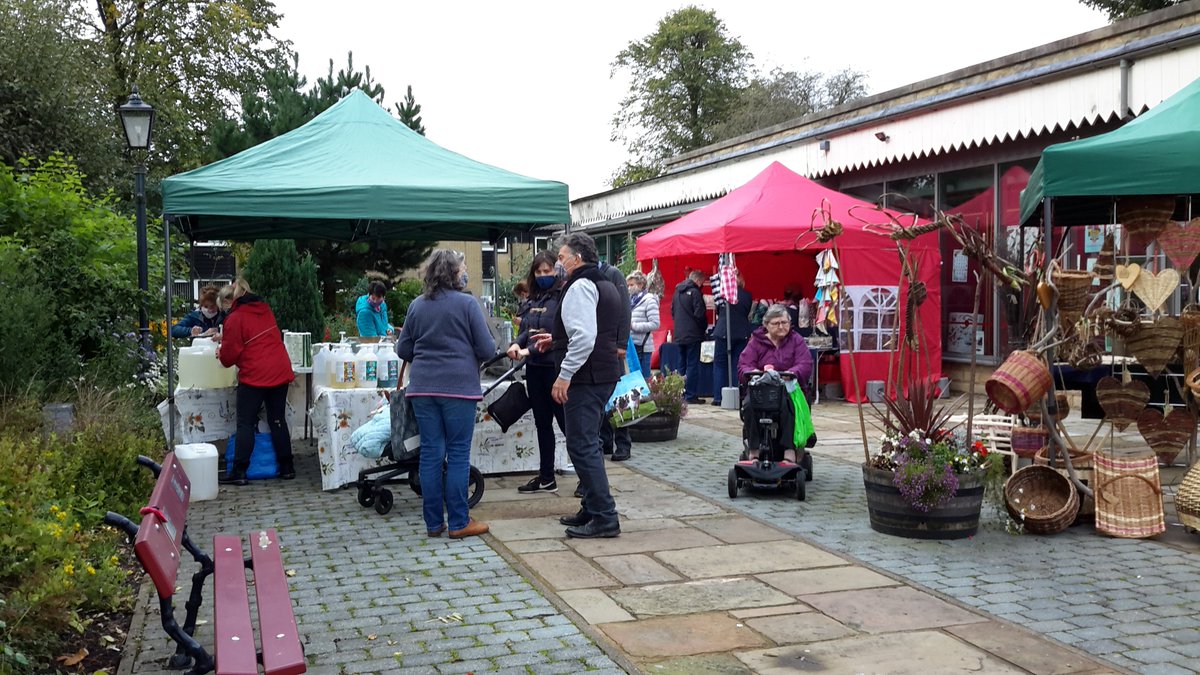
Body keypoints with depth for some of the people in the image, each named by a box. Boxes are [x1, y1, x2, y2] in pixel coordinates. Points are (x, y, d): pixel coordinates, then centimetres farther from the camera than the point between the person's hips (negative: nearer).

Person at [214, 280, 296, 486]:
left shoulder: (234, 319, -8)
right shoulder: (265, 310, 13)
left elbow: (229, 356, -5)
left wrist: (220, 353, 17)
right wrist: (225, 336, 31)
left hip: (254, 376, -6)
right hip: (280, 372, 6)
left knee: (245, 424, 1)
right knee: (278, 421, 13)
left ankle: (238, 472, 0)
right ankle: (287, 467, 15)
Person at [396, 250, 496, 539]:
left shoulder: (417, 306, 8)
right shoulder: (467, 303, -6)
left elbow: (403, 349, 13)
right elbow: (486, 349, -6)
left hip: (423, 386, 5)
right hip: (458, 385, -4)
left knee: (431, 453, 8)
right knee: (458, 454, 2)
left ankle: (433, 523, 13)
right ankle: (458, 522, 6)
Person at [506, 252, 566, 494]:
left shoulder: (562, 297, -10)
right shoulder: (532, 299, 13)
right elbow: (525, 328, 16)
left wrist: (530, 350, -19)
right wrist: (516, 344, -6)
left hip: (555, 367, -8)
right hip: (535, 367, 8)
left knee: (566, 421, -4)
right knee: (542, 423, 14)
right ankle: (546, 477, 24)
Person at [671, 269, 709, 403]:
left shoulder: (677, 292, 12)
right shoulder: (695, 292, -11)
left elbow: (673, 312, 16)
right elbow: (700, 314, -15)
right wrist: (704, 328, 1)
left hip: (679, 335, 7)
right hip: (693, 335, -7)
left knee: (682, 365, 13)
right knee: (692, 365, -4)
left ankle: (681, 394, 15)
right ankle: (690, 395, -6)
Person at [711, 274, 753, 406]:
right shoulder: (748, 296, 0)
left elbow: (717, 311, 7)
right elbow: (747, 313, 10)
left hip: (723, 332, -2)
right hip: (742, 334, 2)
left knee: (720, 365, 5)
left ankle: (718, 397, 1)